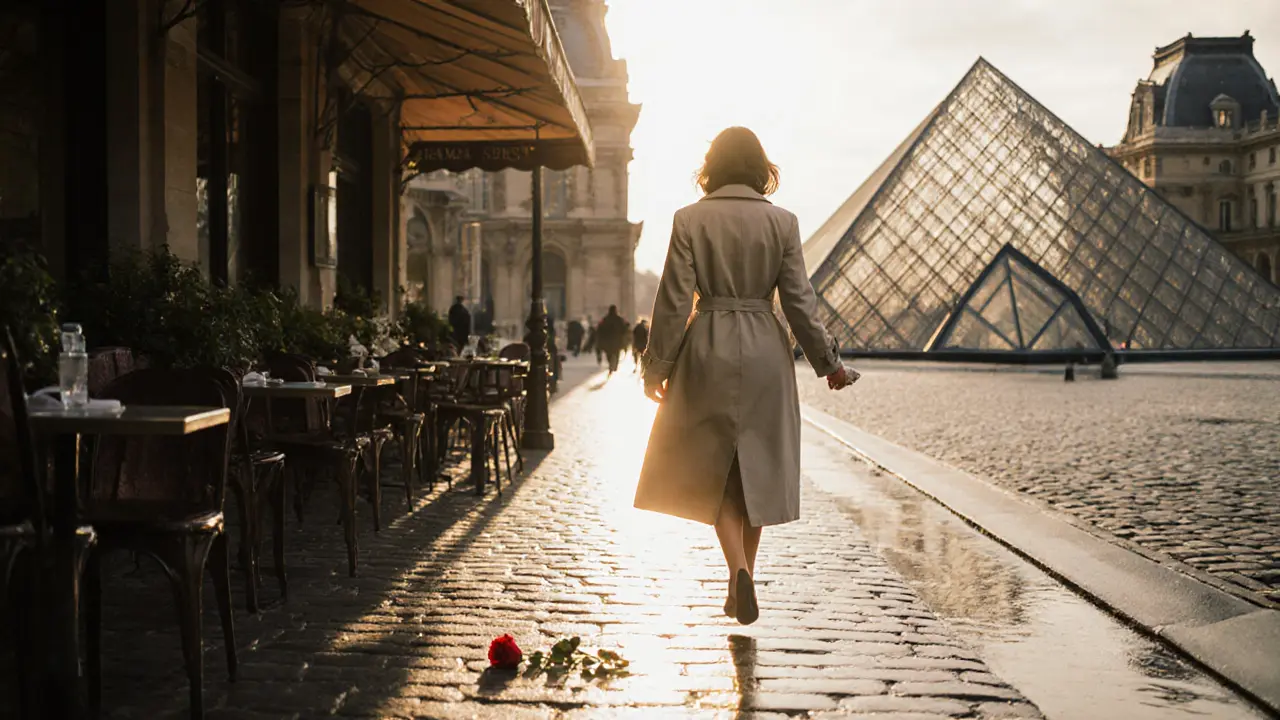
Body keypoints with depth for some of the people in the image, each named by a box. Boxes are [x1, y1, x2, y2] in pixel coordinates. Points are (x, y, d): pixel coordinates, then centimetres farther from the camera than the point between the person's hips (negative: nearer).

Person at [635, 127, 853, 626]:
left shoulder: (690, 220, -4)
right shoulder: (781, 222, -1)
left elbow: (674, 300, -6)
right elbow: (799, 302, -2)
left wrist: (657, 367, 3)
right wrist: (829, 364, 8)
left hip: (708, 349, -1)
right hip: (765, 352, 1)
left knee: (712, 469, 9)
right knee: (755, 470, 12)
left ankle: (739, 569, -11)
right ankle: (740, 589, 18)